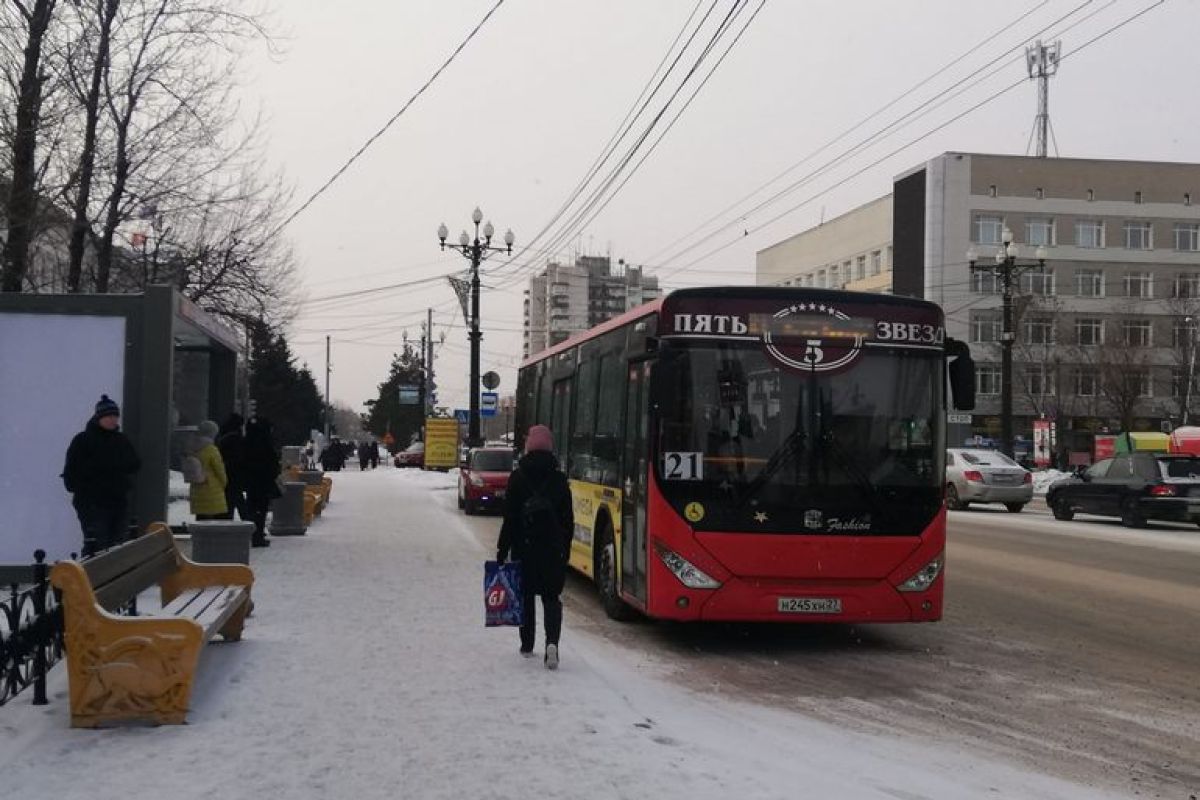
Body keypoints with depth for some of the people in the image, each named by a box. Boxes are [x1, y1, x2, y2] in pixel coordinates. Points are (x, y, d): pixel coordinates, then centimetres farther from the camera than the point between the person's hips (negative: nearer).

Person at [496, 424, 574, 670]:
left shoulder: (518, 478, -6)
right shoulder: (559, 479, 0)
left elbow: (510, 518, -7)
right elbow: (568, 520, 4)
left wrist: (502, 550, -2)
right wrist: (565, 548, 14)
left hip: (524, 548, -1)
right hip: (553, 548, 1)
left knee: (525, 595, 15)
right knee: (551, 596, 5)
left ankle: (527, 644, 22)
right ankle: (552, 642, -16)